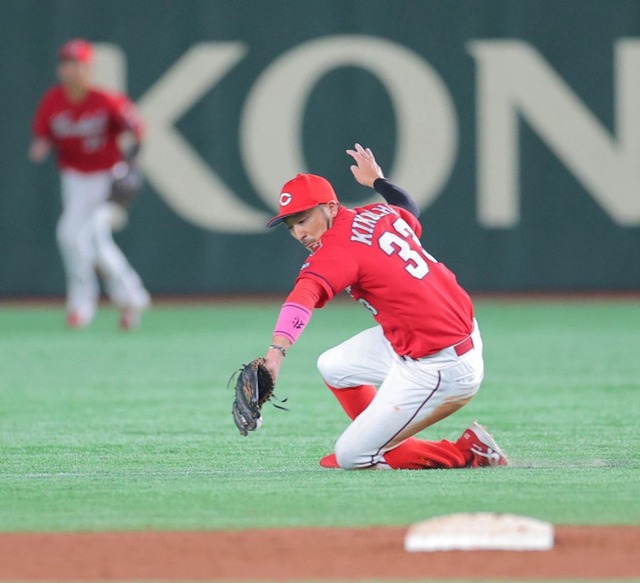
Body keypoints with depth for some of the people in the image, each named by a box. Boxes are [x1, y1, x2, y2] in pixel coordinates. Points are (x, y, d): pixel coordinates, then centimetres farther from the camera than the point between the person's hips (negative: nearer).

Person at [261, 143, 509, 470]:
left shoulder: (338, 249, -17)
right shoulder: (379, 213, 6)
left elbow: (305, 295, -36)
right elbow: (410, 211, 31)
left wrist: (277, 350, -53)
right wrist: (377, 180, 50)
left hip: (437, 370, -10)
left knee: (350, 457, -1)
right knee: (334, 367, 20)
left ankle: (469, 451, 3)